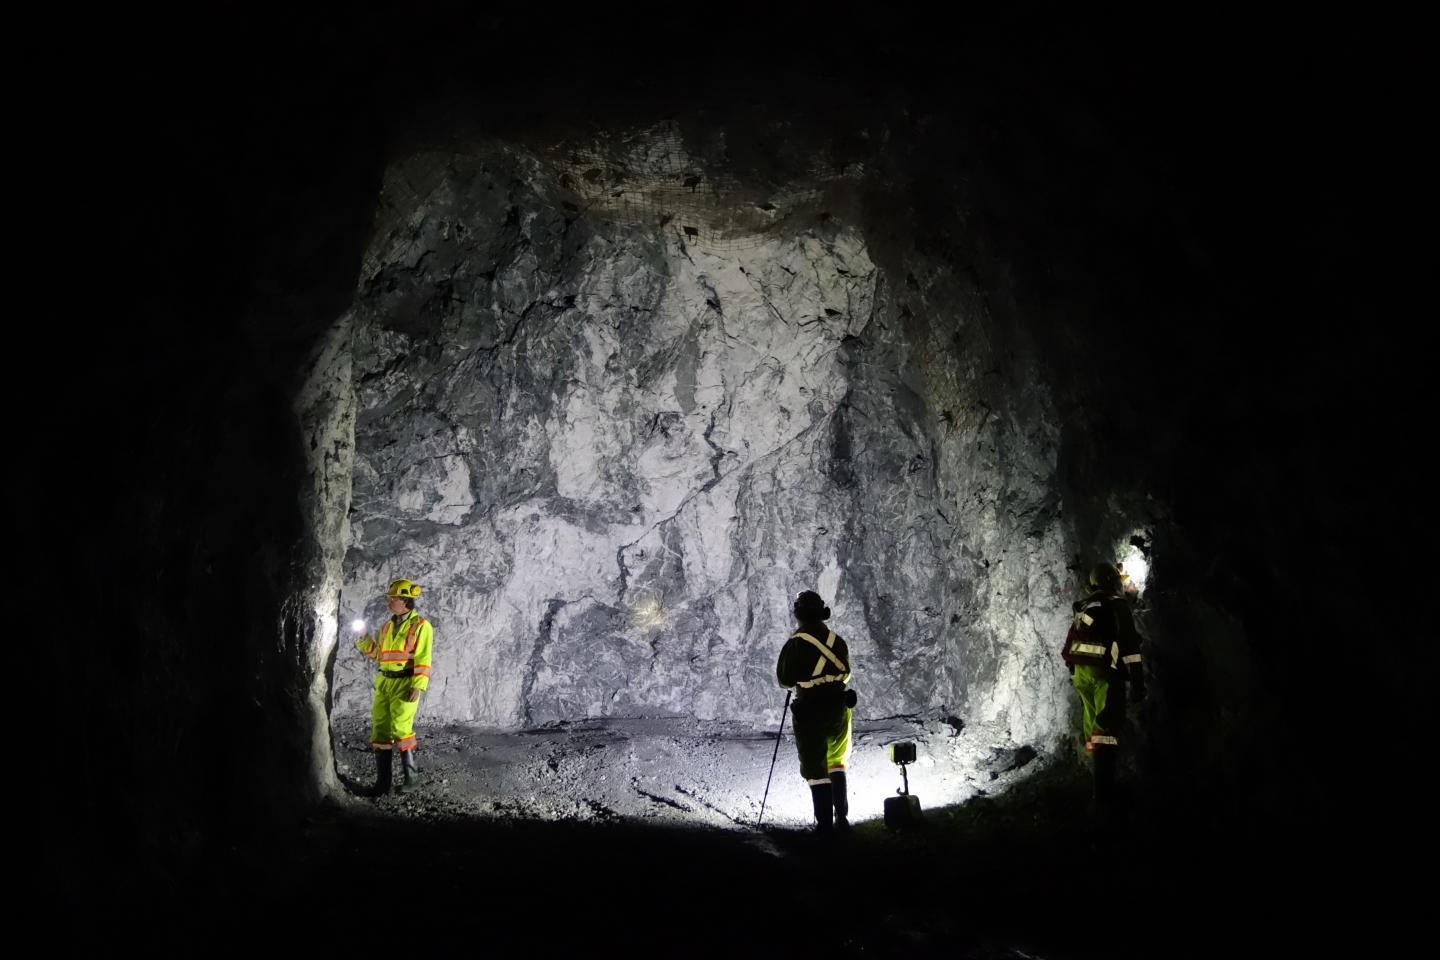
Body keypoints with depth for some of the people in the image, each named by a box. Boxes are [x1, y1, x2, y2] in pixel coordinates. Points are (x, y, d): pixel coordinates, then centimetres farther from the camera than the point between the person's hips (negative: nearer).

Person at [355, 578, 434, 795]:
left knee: (400, 730, -10)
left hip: (406, 684, -7)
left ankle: (412, 775, 8)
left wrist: (418, 687, -19)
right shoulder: (387, 626, 15)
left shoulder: (420, 625, -5)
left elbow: (423, 660, -11)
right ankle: (382, 782, 9)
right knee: (380, 731, 4)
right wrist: (366, 642, 3)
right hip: (384, 682, 7)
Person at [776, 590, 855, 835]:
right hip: (838, 706, 4)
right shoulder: (837, 639, 0)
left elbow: (785, 680, -7)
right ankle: (842, 817, 19)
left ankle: (825, 824, 0)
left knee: (815, 767, 3)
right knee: (837, 763, 21)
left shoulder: (795, 643, -13)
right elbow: (846, 674, 11)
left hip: (810, 710, -4)